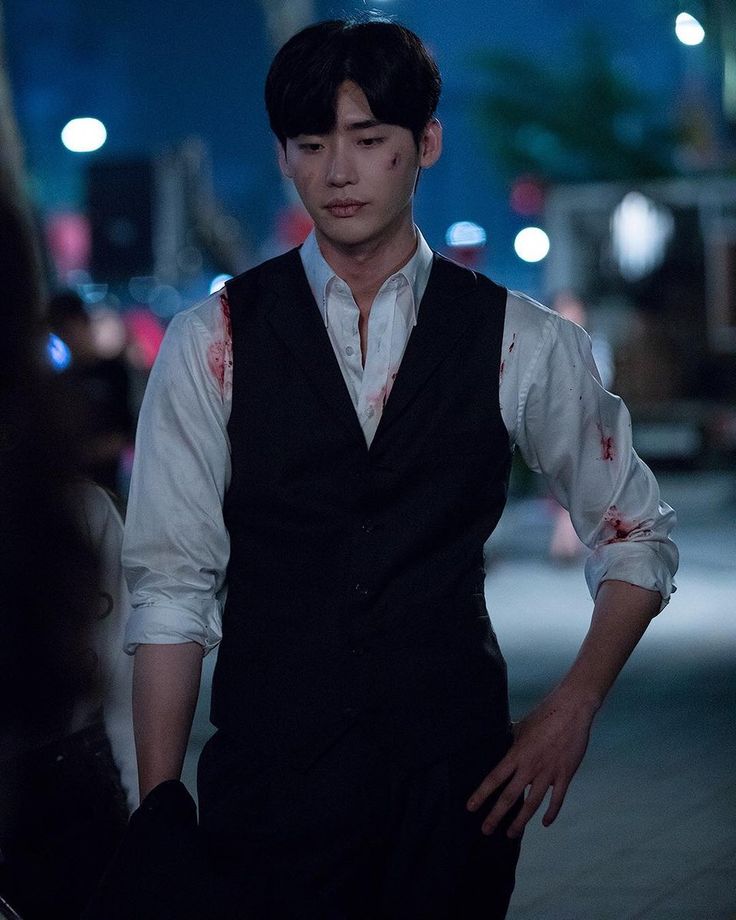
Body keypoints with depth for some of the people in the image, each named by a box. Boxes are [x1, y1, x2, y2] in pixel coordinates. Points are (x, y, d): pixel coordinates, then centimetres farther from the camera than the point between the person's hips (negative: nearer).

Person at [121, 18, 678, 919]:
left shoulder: (522, 343, 3)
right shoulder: (210, 345, 0)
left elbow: (636, 536, 14)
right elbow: (171, 589, 0)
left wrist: (572, 708, 3)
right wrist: (158, 813, -4)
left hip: (454, 780, 1)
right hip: (268, 771, -1)